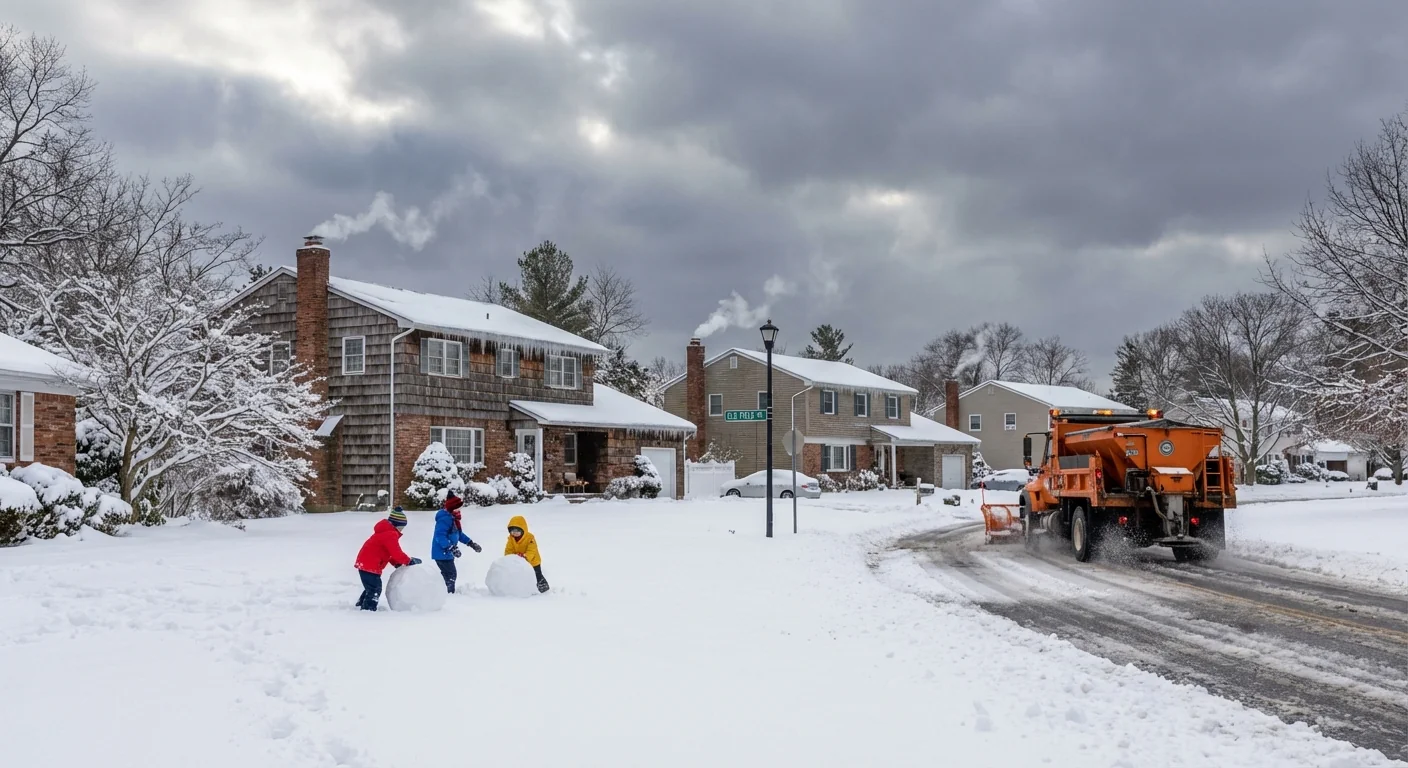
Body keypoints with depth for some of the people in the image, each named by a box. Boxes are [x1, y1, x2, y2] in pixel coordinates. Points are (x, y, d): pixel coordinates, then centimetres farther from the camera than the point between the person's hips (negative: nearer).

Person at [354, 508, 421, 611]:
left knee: (371, 587, 23)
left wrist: (396, 563, 9)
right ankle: (368, 608, -7)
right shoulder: (390, 535, -18)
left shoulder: (386, 531, 18)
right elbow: (396, 553, -20)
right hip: (370, 566, -11)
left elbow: (388, 552, 21)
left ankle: (361, 605, 33)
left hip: (364, 563, 11)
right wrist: (409, 561, -8)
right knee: (375, 589, -8)